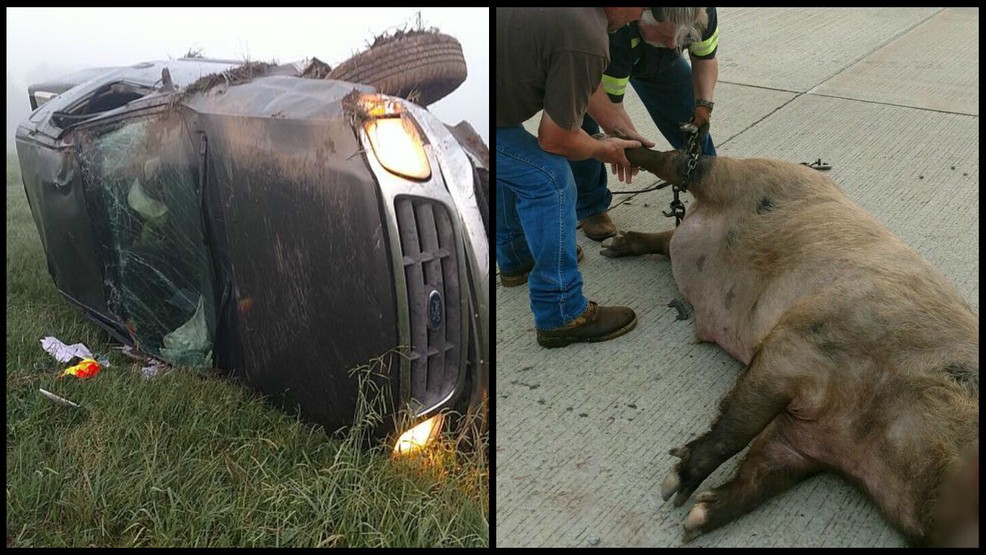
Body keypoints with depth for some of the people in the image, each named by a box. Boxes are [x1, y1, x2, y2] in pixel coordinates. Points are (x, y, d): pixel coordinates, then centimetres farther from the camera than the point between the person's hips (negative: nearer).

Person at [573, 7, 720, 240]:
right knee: (582, 127, -19)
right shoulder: (613, 34, -47)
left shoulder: (703, 14, -31)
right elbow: (608, 104, -40)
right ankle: (590, 206, 3)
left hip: (656, 59, 5)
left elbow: (705, 60, -12)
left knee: (690, 116, 1)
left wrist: (703, 105, -27)